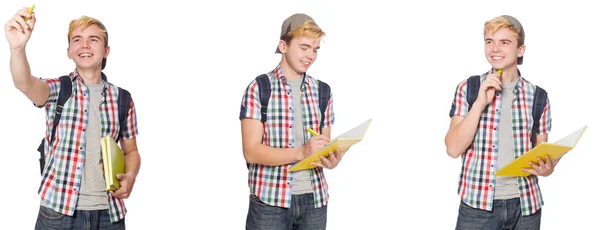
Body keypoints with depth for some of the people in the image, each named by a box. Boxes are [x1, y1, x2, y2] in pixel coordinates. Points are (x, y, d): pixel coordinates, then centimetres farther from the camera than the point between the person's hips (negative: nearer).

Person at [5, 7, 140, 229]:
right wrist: (17, 46, -43)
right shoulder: (57, 90, -1)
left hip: (108, 212, 2)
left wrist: (130, 176, -7)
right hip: (58, 210, -2)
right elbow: (25, 84, -23)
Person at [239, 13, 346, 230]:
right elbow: (251, 151, -12)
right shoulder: (258, 89, -4)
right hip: (270, 200, -4)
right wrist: (301, 152, -24)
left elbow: (324, 146, 13)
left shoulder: (322, 91, 9)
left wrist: (331, 159, -11)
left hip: (315, 199, 4)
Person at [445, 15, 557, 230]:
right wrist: (481, 102, -16)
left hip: (525, 204, 2)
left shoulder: (538, 97, 3)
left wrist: (547, 168, -11)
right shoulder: (468, 88, 0)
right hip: (477, 204, -2)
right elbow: (453, 148, -9)